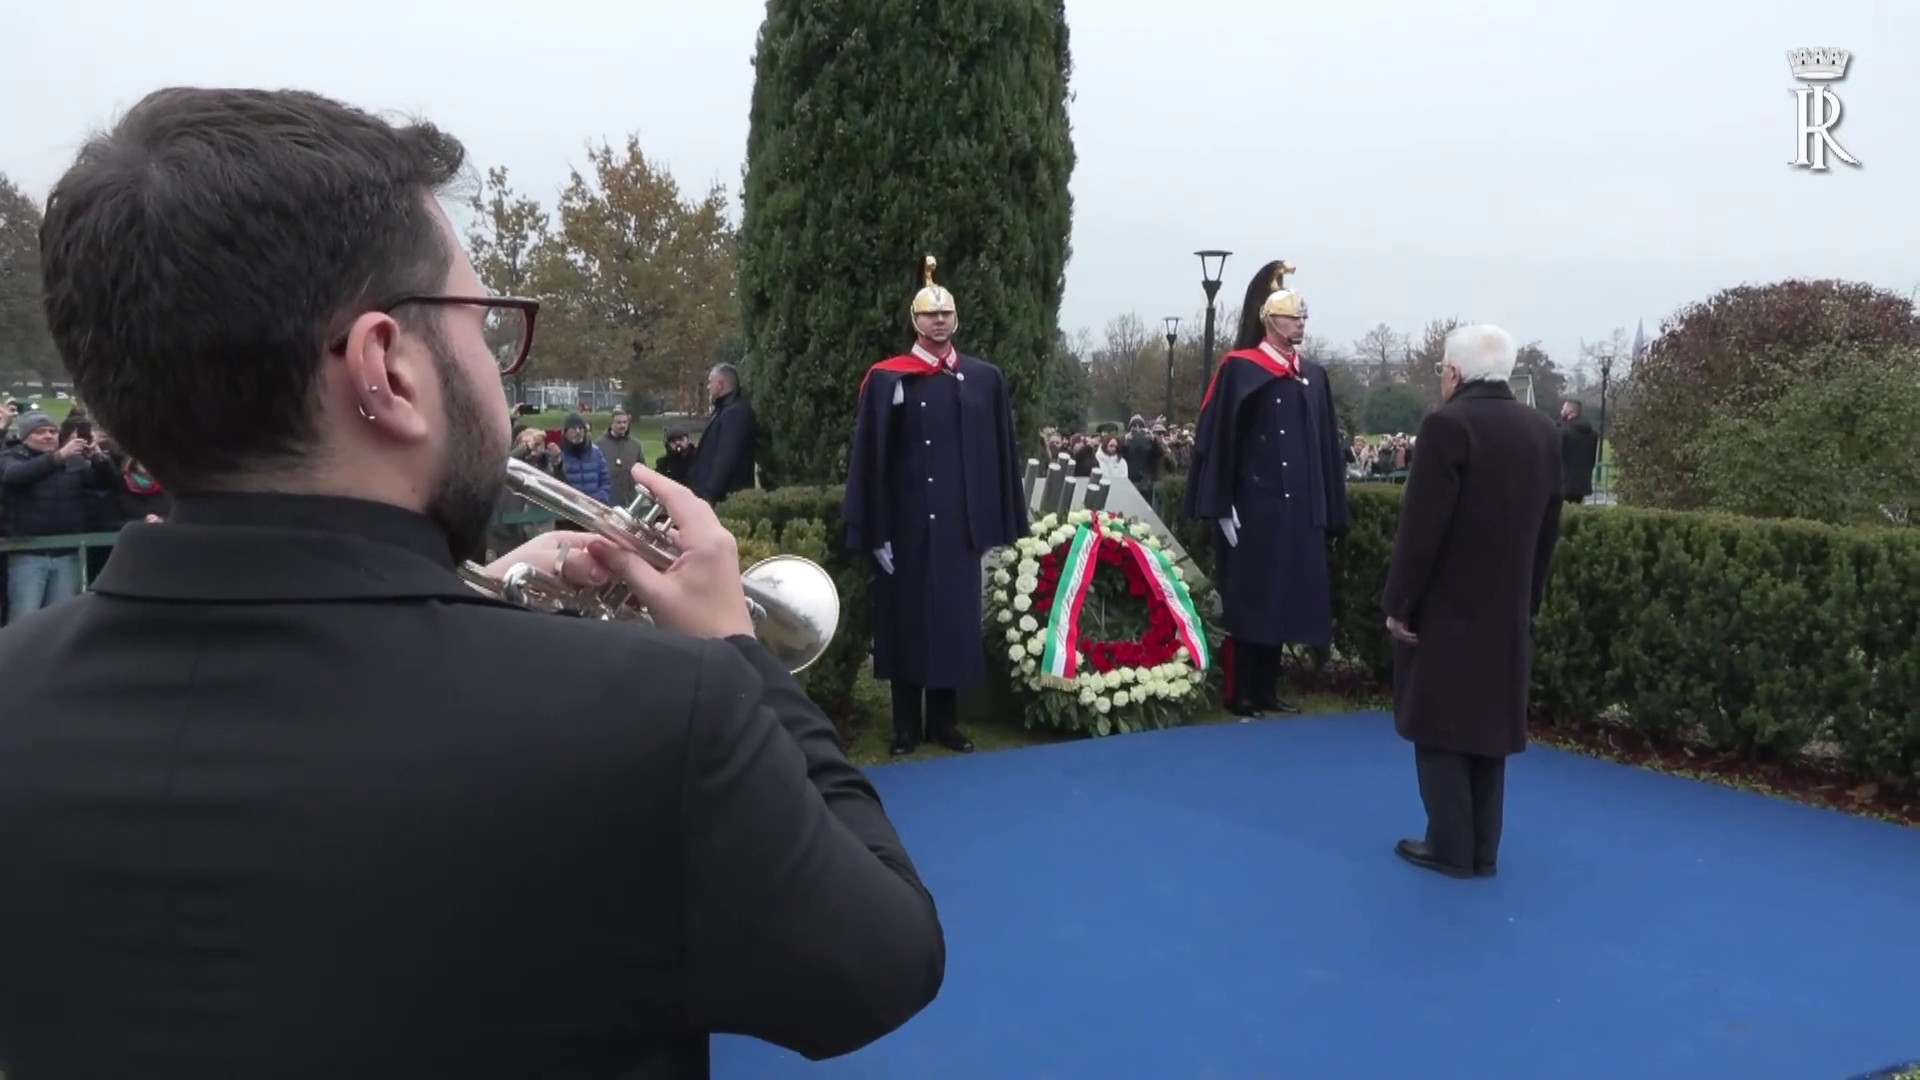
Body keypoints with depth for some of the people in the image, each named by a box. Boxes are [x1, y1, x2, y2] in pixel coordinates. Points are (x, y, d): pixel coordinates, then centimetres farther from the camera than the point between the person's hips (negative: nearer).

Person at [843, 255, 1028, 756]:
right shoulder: (886, 380, -1)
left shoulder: (985, 379, 7)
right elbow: (868, 460, -3)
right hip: (906, 526, -2)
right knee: (906, 619, 5)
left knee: (956, 617, 8)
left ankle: (945, 720, 22)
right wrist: (875, 531, -8)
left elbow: (1001, 457, 8)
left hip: (962, 524, 2)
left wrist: (1000, 528, 4)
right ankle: (907, 726, 16)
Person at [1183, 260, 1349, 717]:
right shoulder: (1239, 371, -5)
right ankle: (1240, 694, 8)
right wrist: (1222, 506, -14)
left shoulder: (1313, 377, 12)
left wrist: (1328, 512, 10)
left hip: (1297, 509, 6)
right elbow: (1217, 440, -8)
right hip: (1252, 505, -6)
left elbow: (1324, 448, 13)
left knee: (1282, 599, 10)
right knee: (1247, 600, 0)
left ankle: (1266, 691, 19)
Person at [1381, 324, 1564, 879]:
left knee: (1440, 726, 4)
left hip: (1446, 607, -6)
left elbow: (1422, 525, -18)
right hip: (1506, 609, 7)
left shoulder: (1447, 424, -16)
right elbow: (1548, 529, 10)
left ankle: (1452, 847, 8)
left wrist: (1399, 601, -10)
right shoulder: (1543, 431, 6)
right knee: (1487, 723, 13)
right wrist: (1528, 599, 17)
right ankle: (1484, 849, 19)